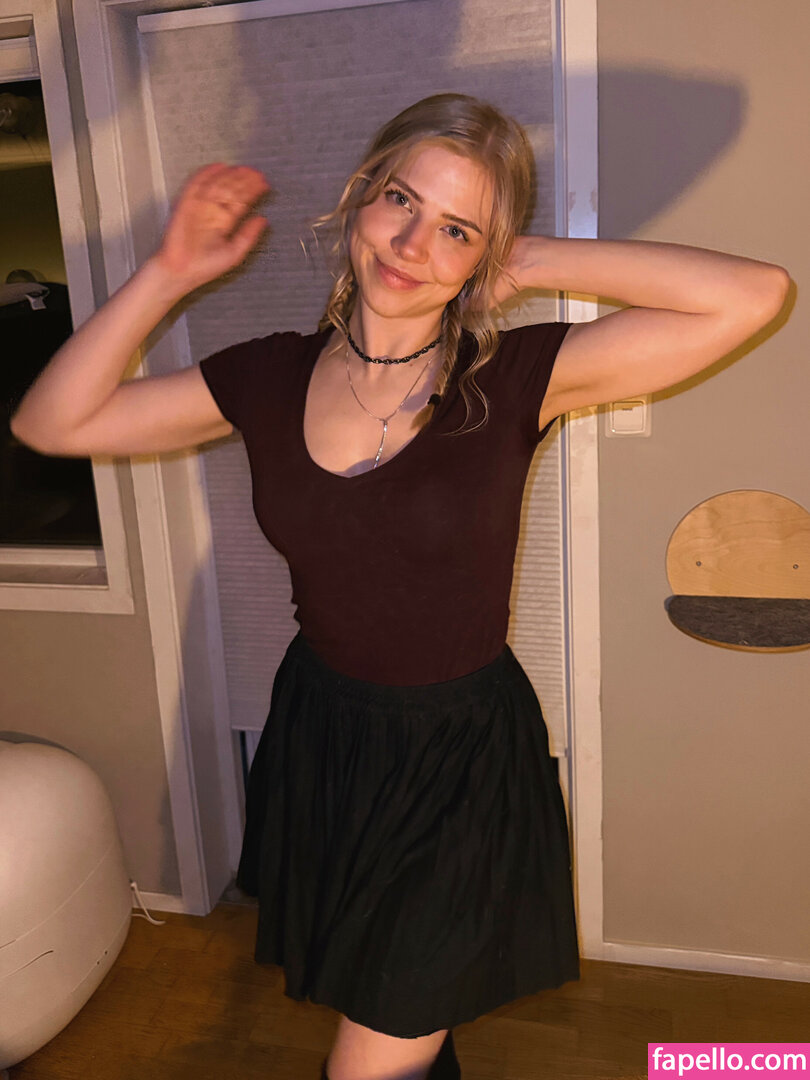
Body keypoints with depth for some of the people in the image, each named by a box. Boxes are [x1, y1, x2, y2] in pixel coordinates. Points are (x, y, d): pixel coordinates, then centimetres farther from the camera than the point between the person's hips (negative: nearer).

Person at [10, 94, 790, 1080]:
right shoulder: (269, 377, -6)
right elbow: (49, 423, -2)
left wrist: (537, 263, -18)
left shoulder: (514, 379, -15)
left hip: (460, 762, -3)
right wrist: (170, 273, -10)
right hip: (320, 738, 4)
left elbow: (755, 294, -22)